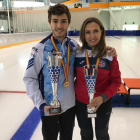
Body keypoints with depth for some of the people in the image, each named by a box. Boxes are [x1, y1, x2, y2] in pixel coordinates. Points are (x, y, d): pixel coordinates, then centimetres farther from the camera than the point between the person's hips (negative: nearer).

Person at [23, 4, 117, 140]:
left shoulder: (74, 46, -4)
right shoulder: (40, 48, -16)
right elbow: (29, 78, -12)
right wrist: (40, 104, -20)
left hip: (70, 105, 4)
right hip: (49, 108, -3)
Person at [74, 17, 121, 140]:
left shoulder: (109, 54, -13)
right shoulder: (77, 53, -9)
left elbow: (116, 81, -9)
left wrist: (103, 97, -22)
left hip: (103, 103, -1)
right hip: (81, 103, 1)